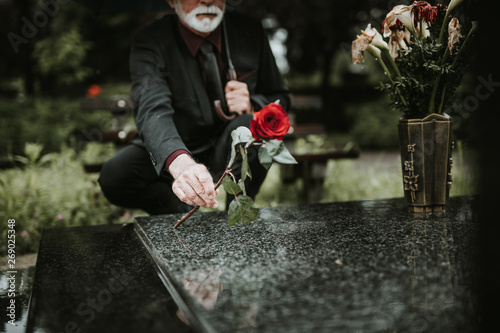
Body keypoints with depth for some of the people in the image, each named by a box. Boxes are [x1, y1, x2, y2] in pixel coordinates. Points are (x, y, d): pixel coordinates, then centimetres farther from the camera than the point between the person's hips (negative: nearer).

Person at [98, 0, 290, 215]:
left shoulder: (249, 31, -7)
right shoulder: (149, 42, -17)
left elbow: (280, 99, 5)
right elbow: (152, 111, -36)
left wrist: (251, 107, -21)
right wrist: (181, 163, -58)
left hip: (230, 150, 1)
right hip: (172, 154, -1)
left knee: (250, 124, -32)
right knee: (113, 176, -28)